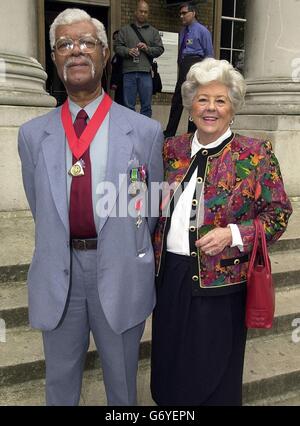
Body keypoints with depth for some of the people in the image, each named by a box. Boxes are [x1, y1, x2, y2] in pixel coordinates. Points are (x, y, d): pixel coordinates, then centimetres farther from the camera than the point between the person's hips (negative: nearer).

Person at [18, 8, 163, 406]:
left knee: (121, 380, 22)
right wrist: (67, 252, 11)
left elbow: (152, 207, 4)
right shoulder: (32, 135, 0)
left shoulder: (145, 131, -5)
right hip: (57, 275, 2)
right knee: (60, 380, 23)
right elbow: (40, 209, 8)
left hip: (120, 273, -1)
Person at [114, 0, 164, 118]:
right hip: (129, 71, 0)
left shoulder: (153, 31, 16)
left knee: (146, 105, 1)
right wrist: (128, 51, -11)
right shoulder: (125, 30, 15)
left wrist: (147, 49, -8)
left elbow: (160, 49, 10)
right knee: (129, 105, 1)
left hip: (145, 72, 0)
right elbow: (117, 47, 8)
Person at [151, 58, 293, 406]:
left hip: (220, 282, -4)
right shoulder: (173, 149, 5)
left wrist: (233, 235, -20)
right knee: (170, 367, 21)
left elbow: (278, 212, -6)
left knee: (213, 373, 13)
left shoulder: (256, 153, -8)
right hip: (170, 274, 5)